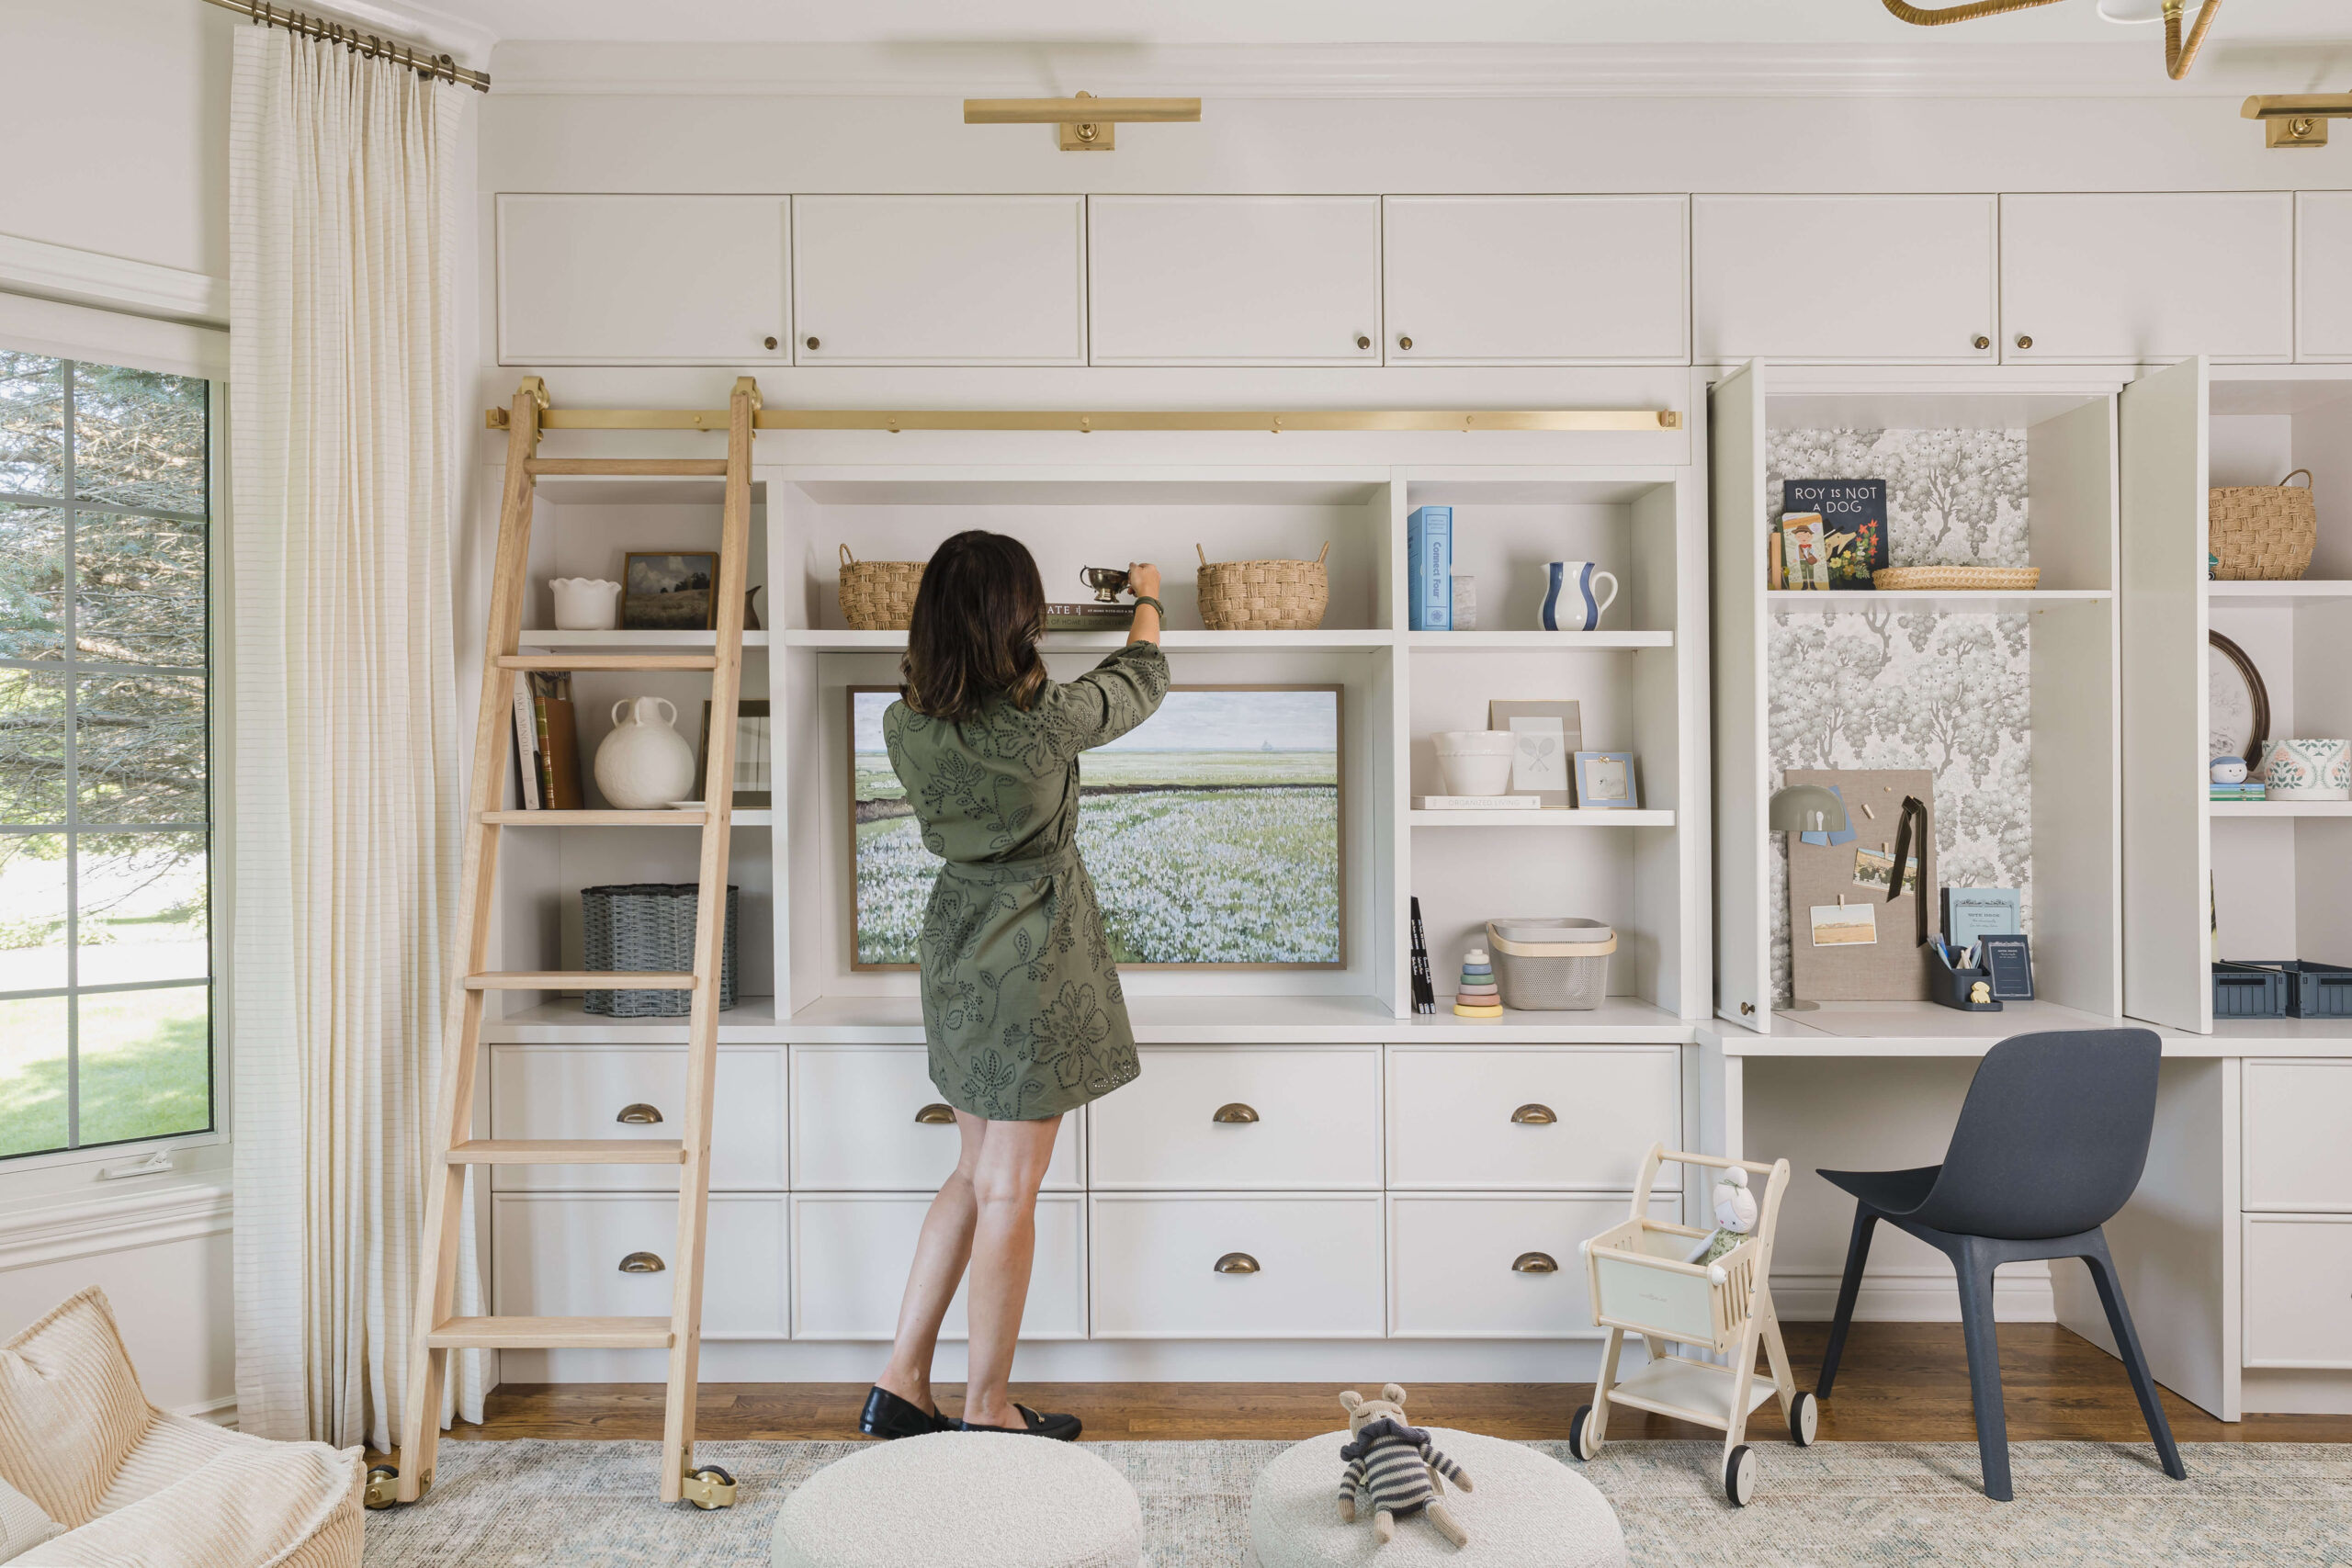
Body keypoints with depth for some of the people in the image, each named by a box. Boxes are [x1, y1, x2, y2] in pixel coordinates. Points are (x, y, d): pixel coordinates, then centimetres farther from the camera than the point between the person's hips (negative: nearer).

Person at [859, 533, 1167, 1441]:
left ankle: (901, 1383, 24)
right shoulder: (1046, 719, -19)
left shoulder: (904, 724, -5)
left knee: (978, 1172, 19)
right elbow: (1141, 681, 1)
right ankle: (986, 1412, 18)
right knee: (1008, 1188, 4)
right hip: (1032, 949, -6)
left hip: (955, 938, 6)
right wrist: (1147, 599, 21)